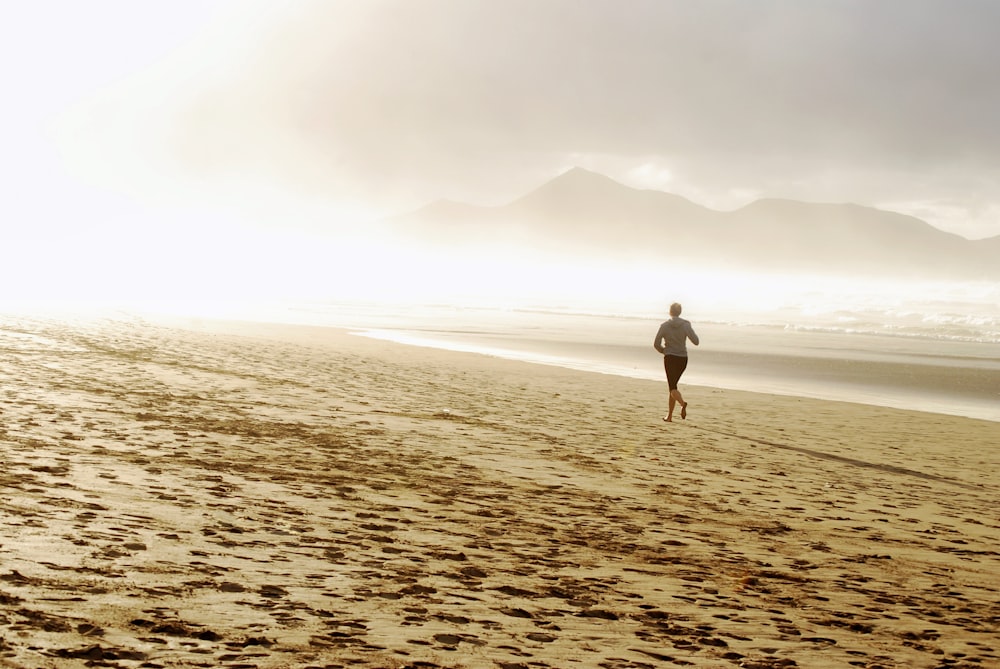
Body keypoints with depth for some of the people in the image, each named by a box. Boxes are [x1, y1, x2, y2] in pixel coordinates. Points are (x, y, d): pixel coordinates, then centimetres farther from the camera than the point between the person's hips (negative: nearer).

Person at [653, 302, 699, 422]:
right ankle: (669, 415, 16)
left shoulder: (664, 325, -5)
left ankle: (682, 403, -36)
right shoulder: (686, 325, -2)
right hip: (682, 359, 3)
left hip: (670, 358, -3)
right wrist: (691, 331, 11)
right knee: (673, 385, 16)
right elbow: (695, 341, -8)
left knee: (672, 387, -4)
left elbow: (656, 344, -6)